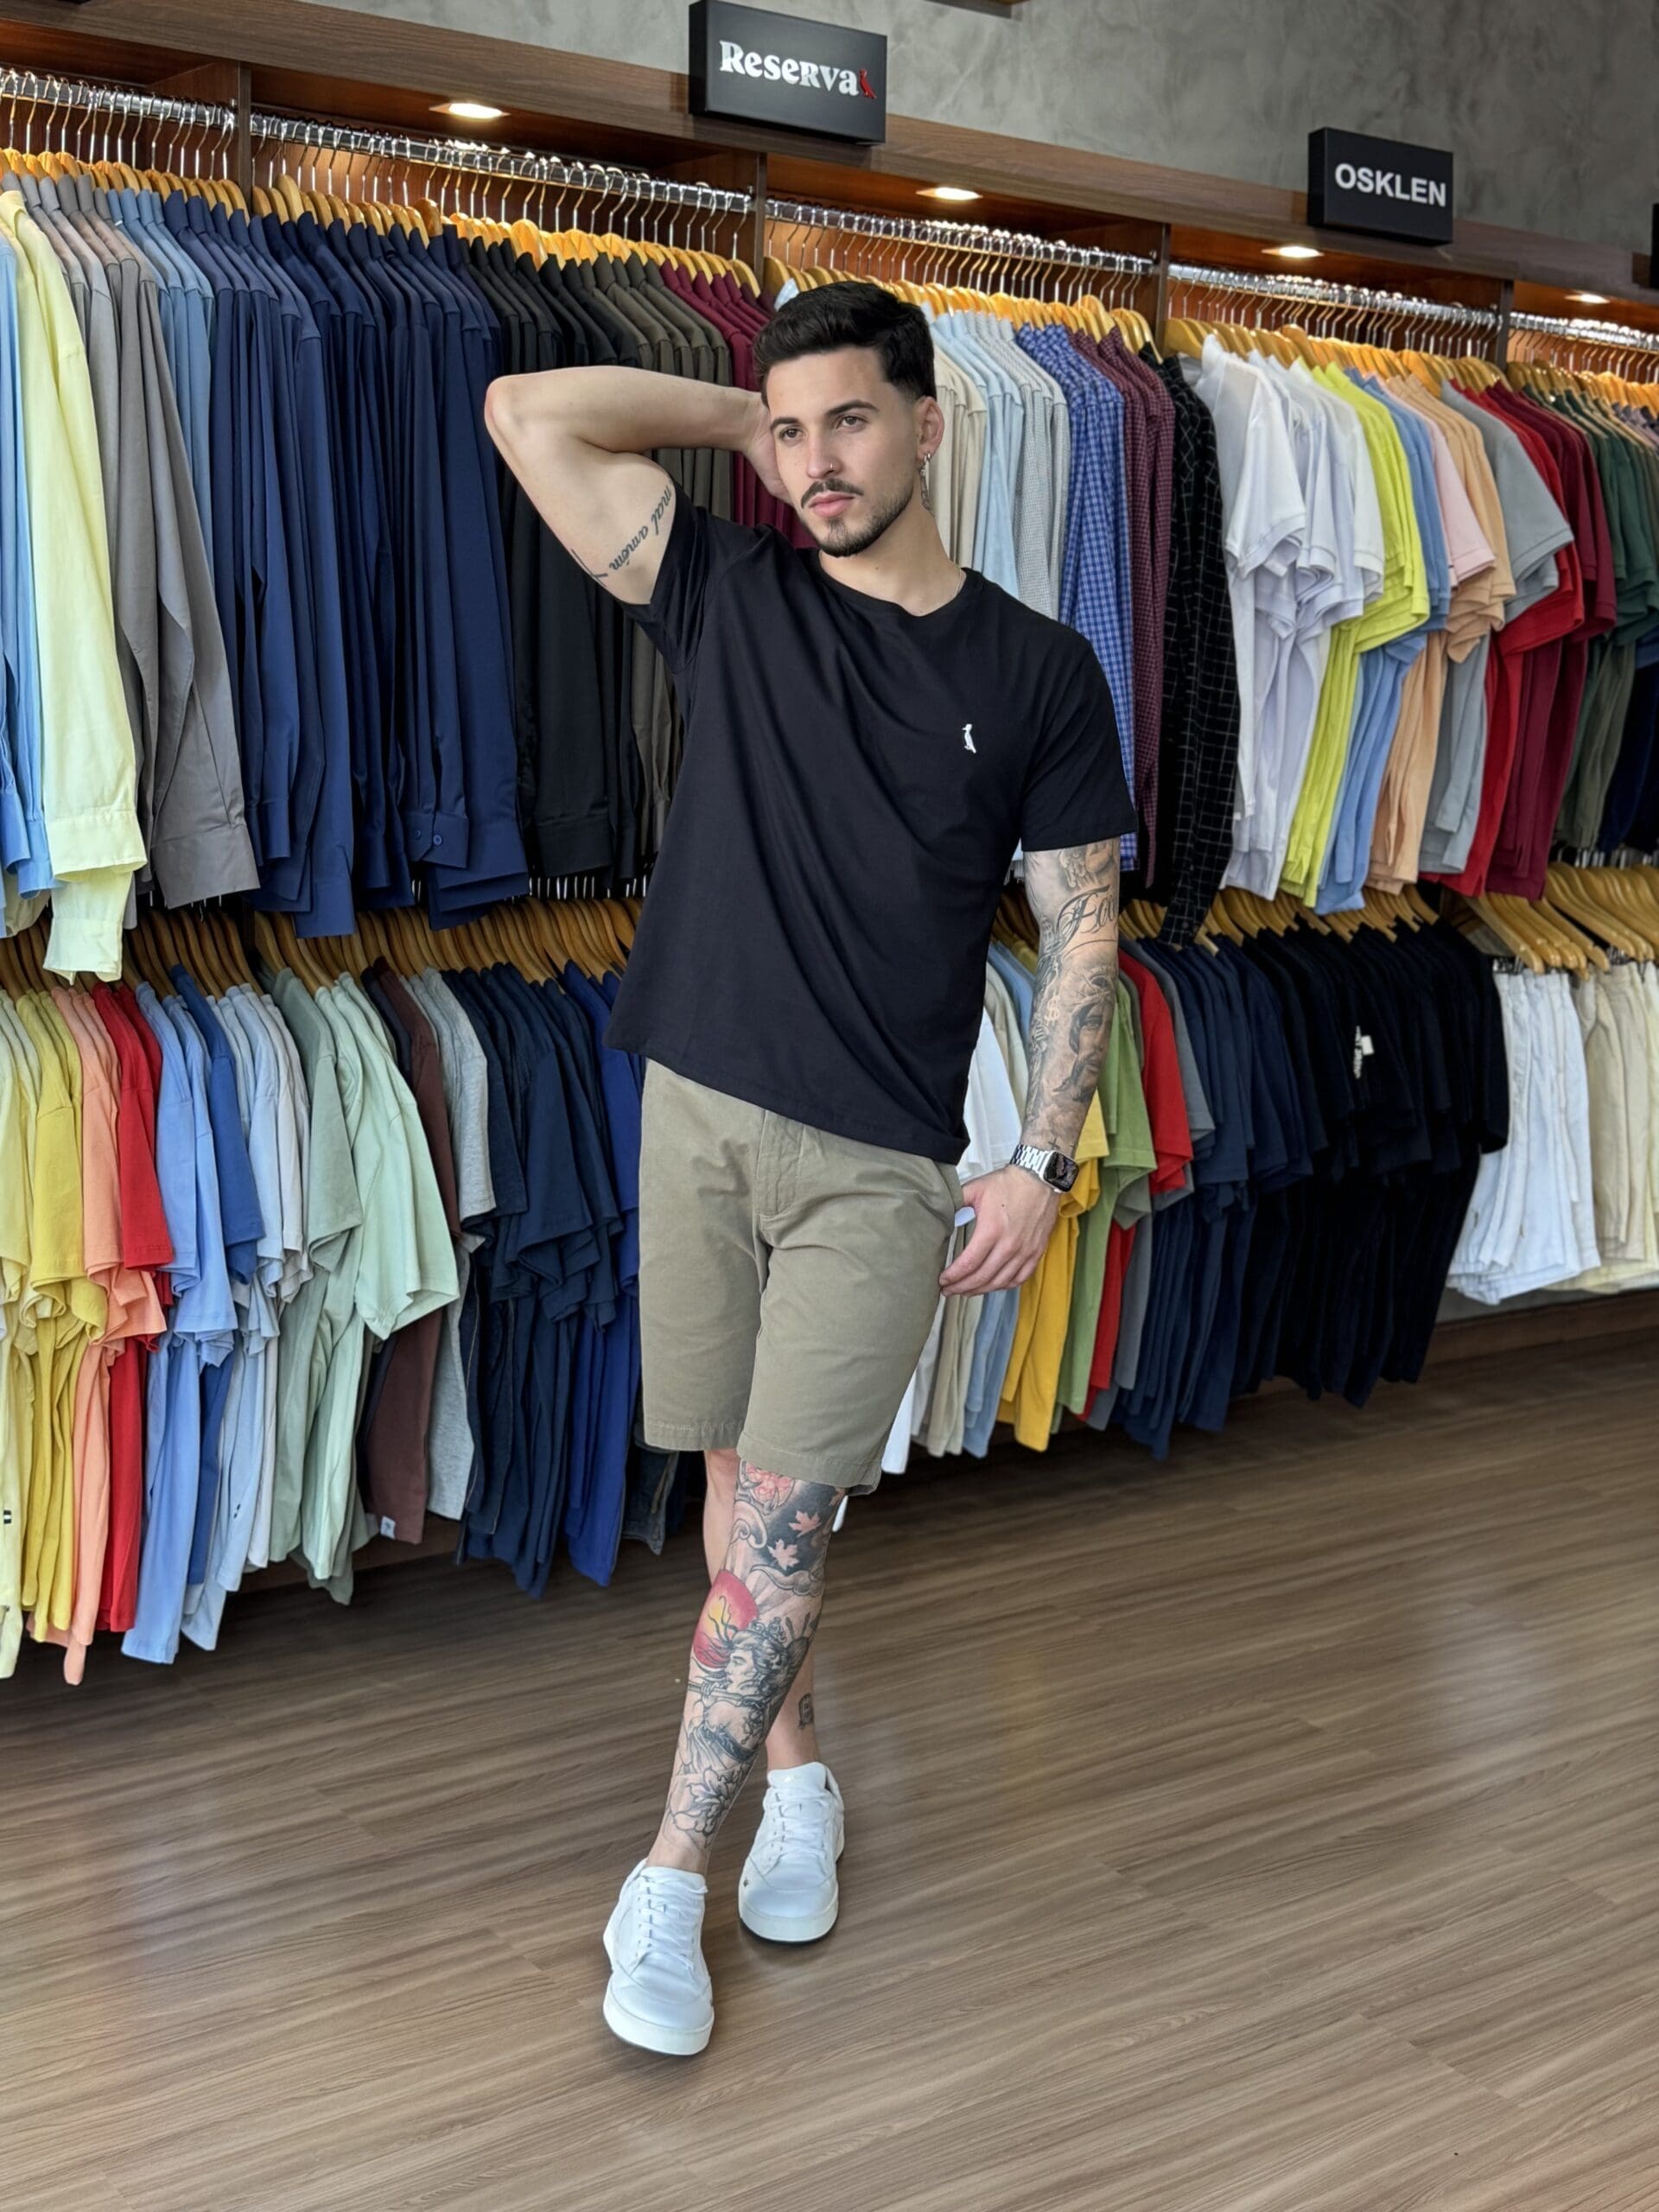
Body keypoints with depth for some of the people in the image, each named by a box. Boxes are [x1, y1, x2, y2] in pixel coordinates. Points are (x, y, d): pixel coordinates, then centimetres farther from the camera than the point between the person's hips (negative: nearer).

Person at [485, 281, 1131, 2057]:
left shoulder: (1036, 672, 2)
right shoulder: (729, 600, 5)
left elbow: (1081, 928, 2)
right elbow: (524, 412, 2)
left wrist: (1044, 1162, -5)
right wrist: (743, 421, 6)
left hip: (881, 1165, -2)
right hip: (700, 1117, 3)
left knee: (781, 1515, -4)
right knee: (739, 1484, 11)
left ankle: (667, 1885, 6)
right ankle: (797, 1783, 30)